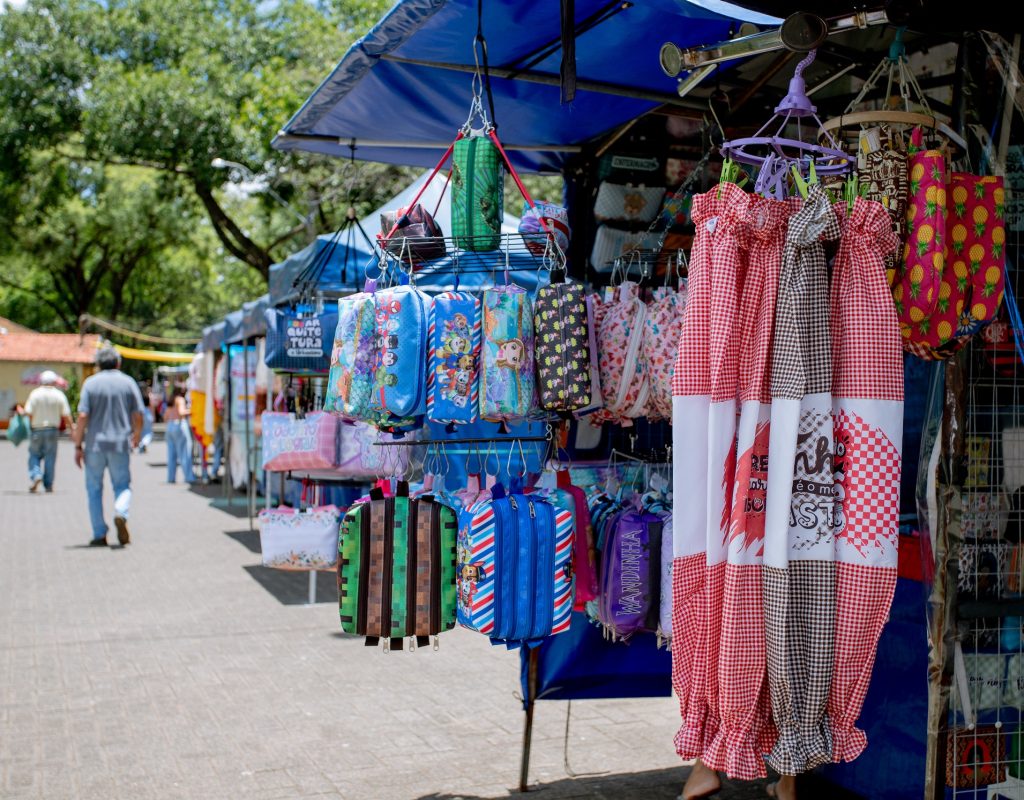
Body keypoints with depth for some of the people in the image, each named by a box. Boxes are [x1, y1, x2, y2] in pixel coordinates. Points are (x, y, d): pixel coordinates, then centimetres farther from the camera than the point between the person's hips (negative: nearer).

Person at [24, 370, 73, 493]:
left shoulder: (35, 393, -3)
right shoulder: (59, 395, -1)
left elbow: (28, 413, -8)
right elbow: (66, 415, -3)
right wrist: (71, 429, 5)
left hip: (37, 429, -1)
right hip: (53, 430, 1)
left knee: (34, 455, 12)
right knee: (50, 457, 6)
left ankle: (35, 475, -11)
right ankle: (48, 484, 7)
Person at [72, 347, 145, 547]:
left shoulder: (91, 383, 0)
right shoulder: (128, 383, 4)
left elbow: (83, 416, -7)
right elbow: (138, 416, 2)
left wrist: (78, 446, -1)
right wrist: (136, 439, 19)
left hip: (95, 443, -1)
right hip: (120, 443, 1)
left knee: (94, 489, 10)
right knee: (122, 485, 12)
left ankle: (100, 535, 8)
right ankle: (121, 513, -19)